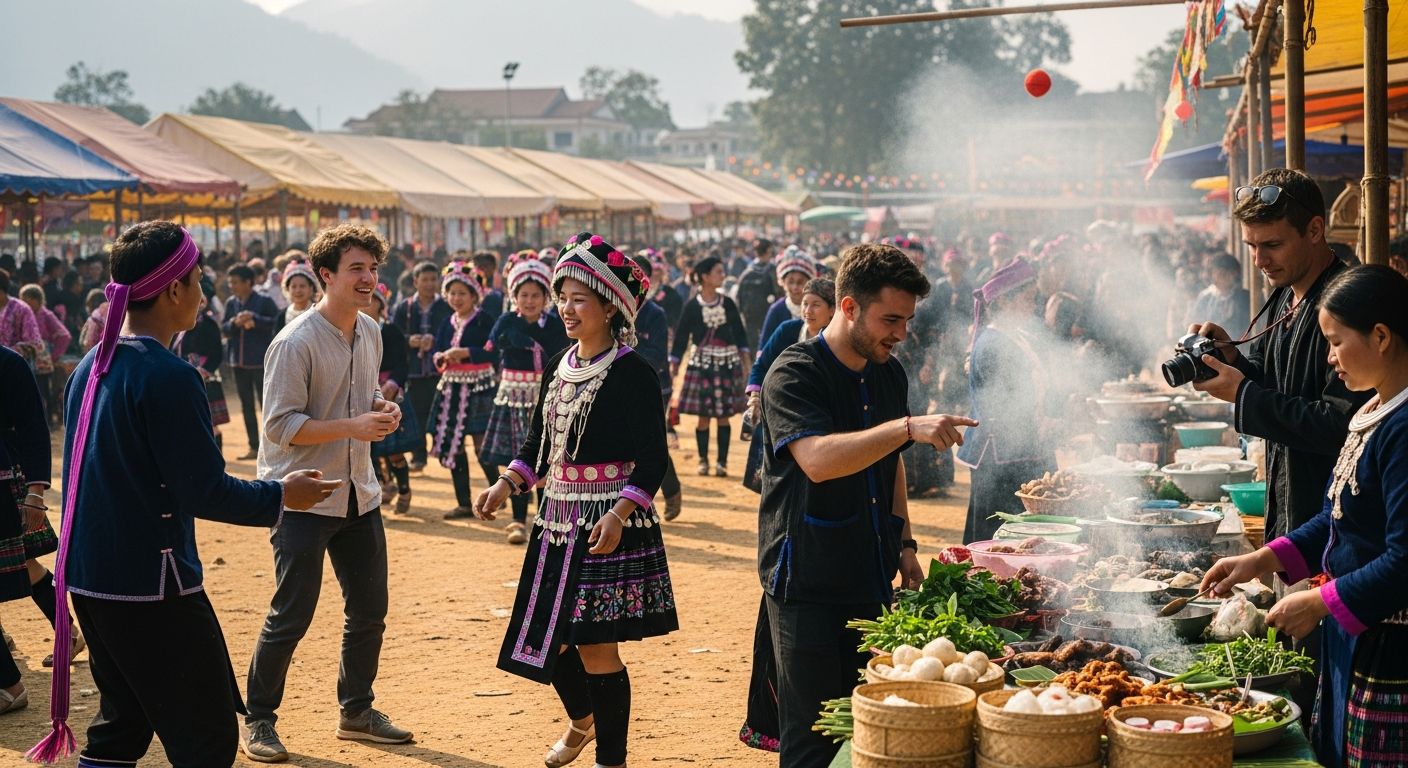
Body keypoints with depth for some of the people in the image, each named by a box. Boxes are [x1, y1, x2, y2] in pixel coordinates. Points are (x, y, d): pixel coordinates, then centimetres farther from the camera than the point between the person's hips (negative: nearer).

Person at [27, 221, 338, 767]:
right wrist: (281, 495, -4)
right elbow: (205, 493, -19)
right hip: (151, 588, -9)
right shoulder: (168, 377, -18)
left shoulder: (89, 369, 8)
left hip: (88, 580, 9)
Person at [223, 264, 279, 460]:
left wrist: (254, 319, -22)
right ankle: (254, 447, 18)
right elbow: (224, 329, 10)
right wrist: (234, 323, -10)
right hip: (239, 362, 6)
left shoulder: (264, 301, -7)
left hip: (261, 362, -6)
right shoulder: (231, 303, 9)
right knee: (246, 406, 11)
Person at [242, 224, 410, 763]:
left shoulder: (370, 332, 6)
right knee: (292, 616, -3)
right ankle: (257, 719, 15)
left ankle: (356, 711, 30)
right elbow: (281, 426, -20)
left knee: (370, 608, 13)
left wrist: (382, 408, -2)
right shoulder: (295, 343, -18)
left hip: (358, 492, 7)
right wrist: (353, 426, -28)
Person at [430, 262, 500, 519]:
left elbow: (493, 354, -12)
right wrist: (442, 358, -11)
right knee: (452, 445, 6)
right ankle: (464, 503, 13)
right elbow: (436, 355, 11)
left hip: (479, 387, -6)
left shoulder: (484, 320, -5)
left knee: (481, 444, -8)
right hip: (452, 388, 6)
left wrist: (466, 353, -21)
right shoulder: (447, 323, 12)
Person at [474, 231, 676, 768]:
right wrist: (505, 487, 3)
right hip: (558, 519, 7)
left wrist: (619, 514, -27)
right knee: (548, 637, 13)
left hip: (609, 522, -7)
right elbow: (539, 444, 18)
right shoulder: (558, 368, 10)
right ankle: (582, 718, 41)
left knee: (596, 646, -4)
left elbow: (652, 460, -15)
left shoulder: (632, 373, -12)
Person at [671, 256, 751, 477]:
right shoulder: (692, 306, -3)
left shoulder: (728, 303, 4)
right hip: (702, 363, -2)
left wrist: (744, 355, 3)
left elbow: (739, 332, 10)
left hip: (727, 363, 2)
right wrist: (674, 363, -2)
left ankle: (722, 462, 9)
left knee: (723, 415, 2)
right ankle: (703, 460, 15)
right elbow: (681, 336, 0)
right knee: (703, 415, 1)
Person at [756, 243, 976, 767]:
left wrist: (903, 543, 13)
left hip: (872, 581, 7)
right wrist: (908, 428, -36)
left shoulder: (890, 375, 10)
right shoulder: (795, 374, -14)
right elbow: (817, 459, -31)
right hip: (808, 584, -7)